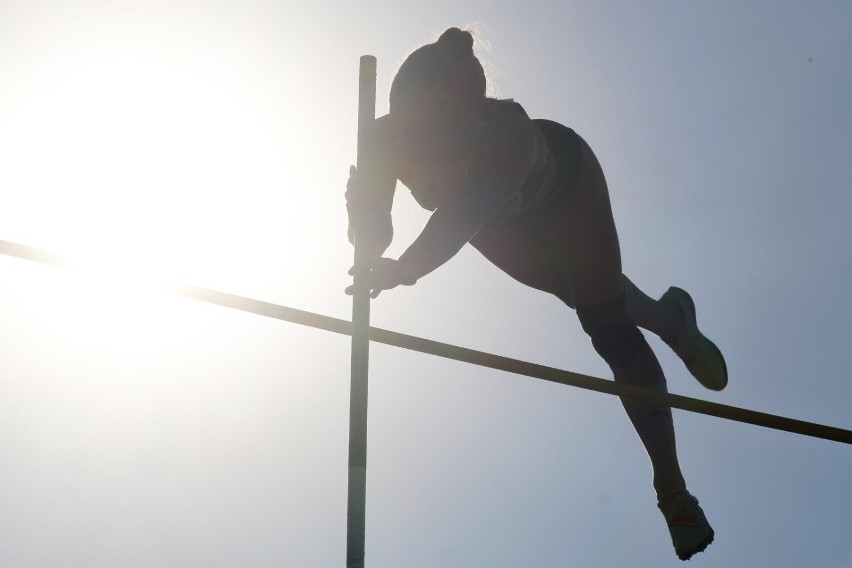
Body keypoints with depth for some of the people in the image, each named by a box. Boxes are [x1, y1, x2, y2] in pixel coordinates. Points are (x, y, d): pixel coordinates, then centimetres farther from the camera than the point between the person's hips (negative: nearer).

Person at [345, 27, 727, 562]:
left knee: (609, 329, -8)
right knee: (589, 299, 24)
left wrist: (405, 268, -80)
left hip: (567, 185, -4)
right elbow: (373, 230, -40)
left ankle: (673, 490, 1)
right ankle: (668, 319, 57)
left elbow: (464, 216, -64)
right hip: (502, 221, 4)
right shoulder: (387, 139, -40)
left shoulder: (508, 130, -50)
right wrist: (372, 254, -63)